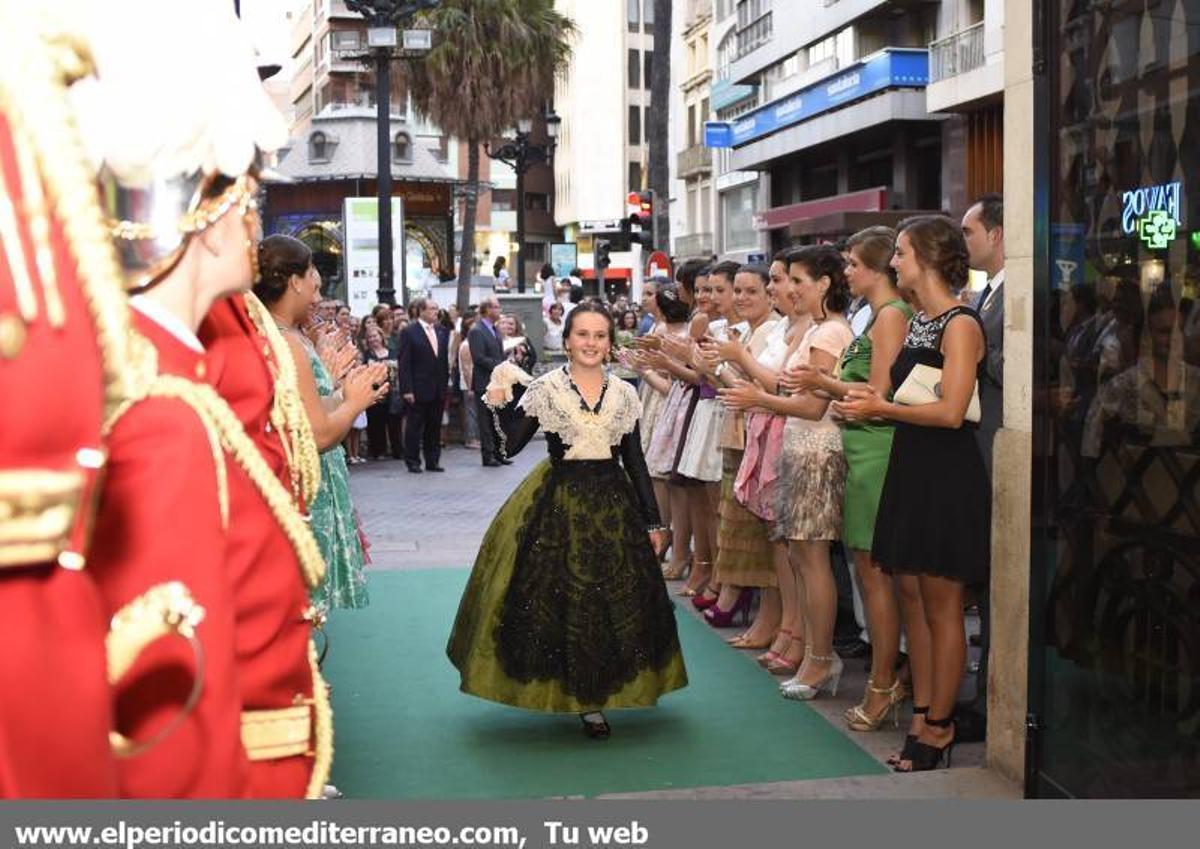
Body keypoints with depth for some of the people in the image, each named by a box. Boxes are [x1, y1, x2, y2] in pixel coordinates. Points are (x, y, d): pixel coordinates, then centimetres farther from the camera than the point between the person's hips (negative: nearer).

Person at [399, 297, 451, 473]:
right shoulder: (409, 332, -6)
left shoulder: (442, 331, 10)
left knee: (435, 427, 10)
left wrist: (446, 383, 7)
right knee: (415, 427, 2)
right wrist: (407, 390, -14)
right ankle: (412, 461, 10)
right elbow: (404, 364, -9)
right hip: (419, 390, -5)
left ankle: (432, 461, 17)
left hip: (438, 390, 5)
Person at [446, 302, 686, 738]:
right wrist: (499, 399, -21)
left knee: (613, 603, 6)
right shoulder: (545, 389, -4)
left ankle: (593, 700, 18)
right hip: (557, 504, -3)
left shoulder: (624, 394, 4)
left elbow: (635, 462, 7)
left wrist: (652, 522, 6)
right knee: (556, 599, 2)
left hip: (613, 505, 3)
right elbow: (511, 444, -10)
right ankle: (564, 689, 18)